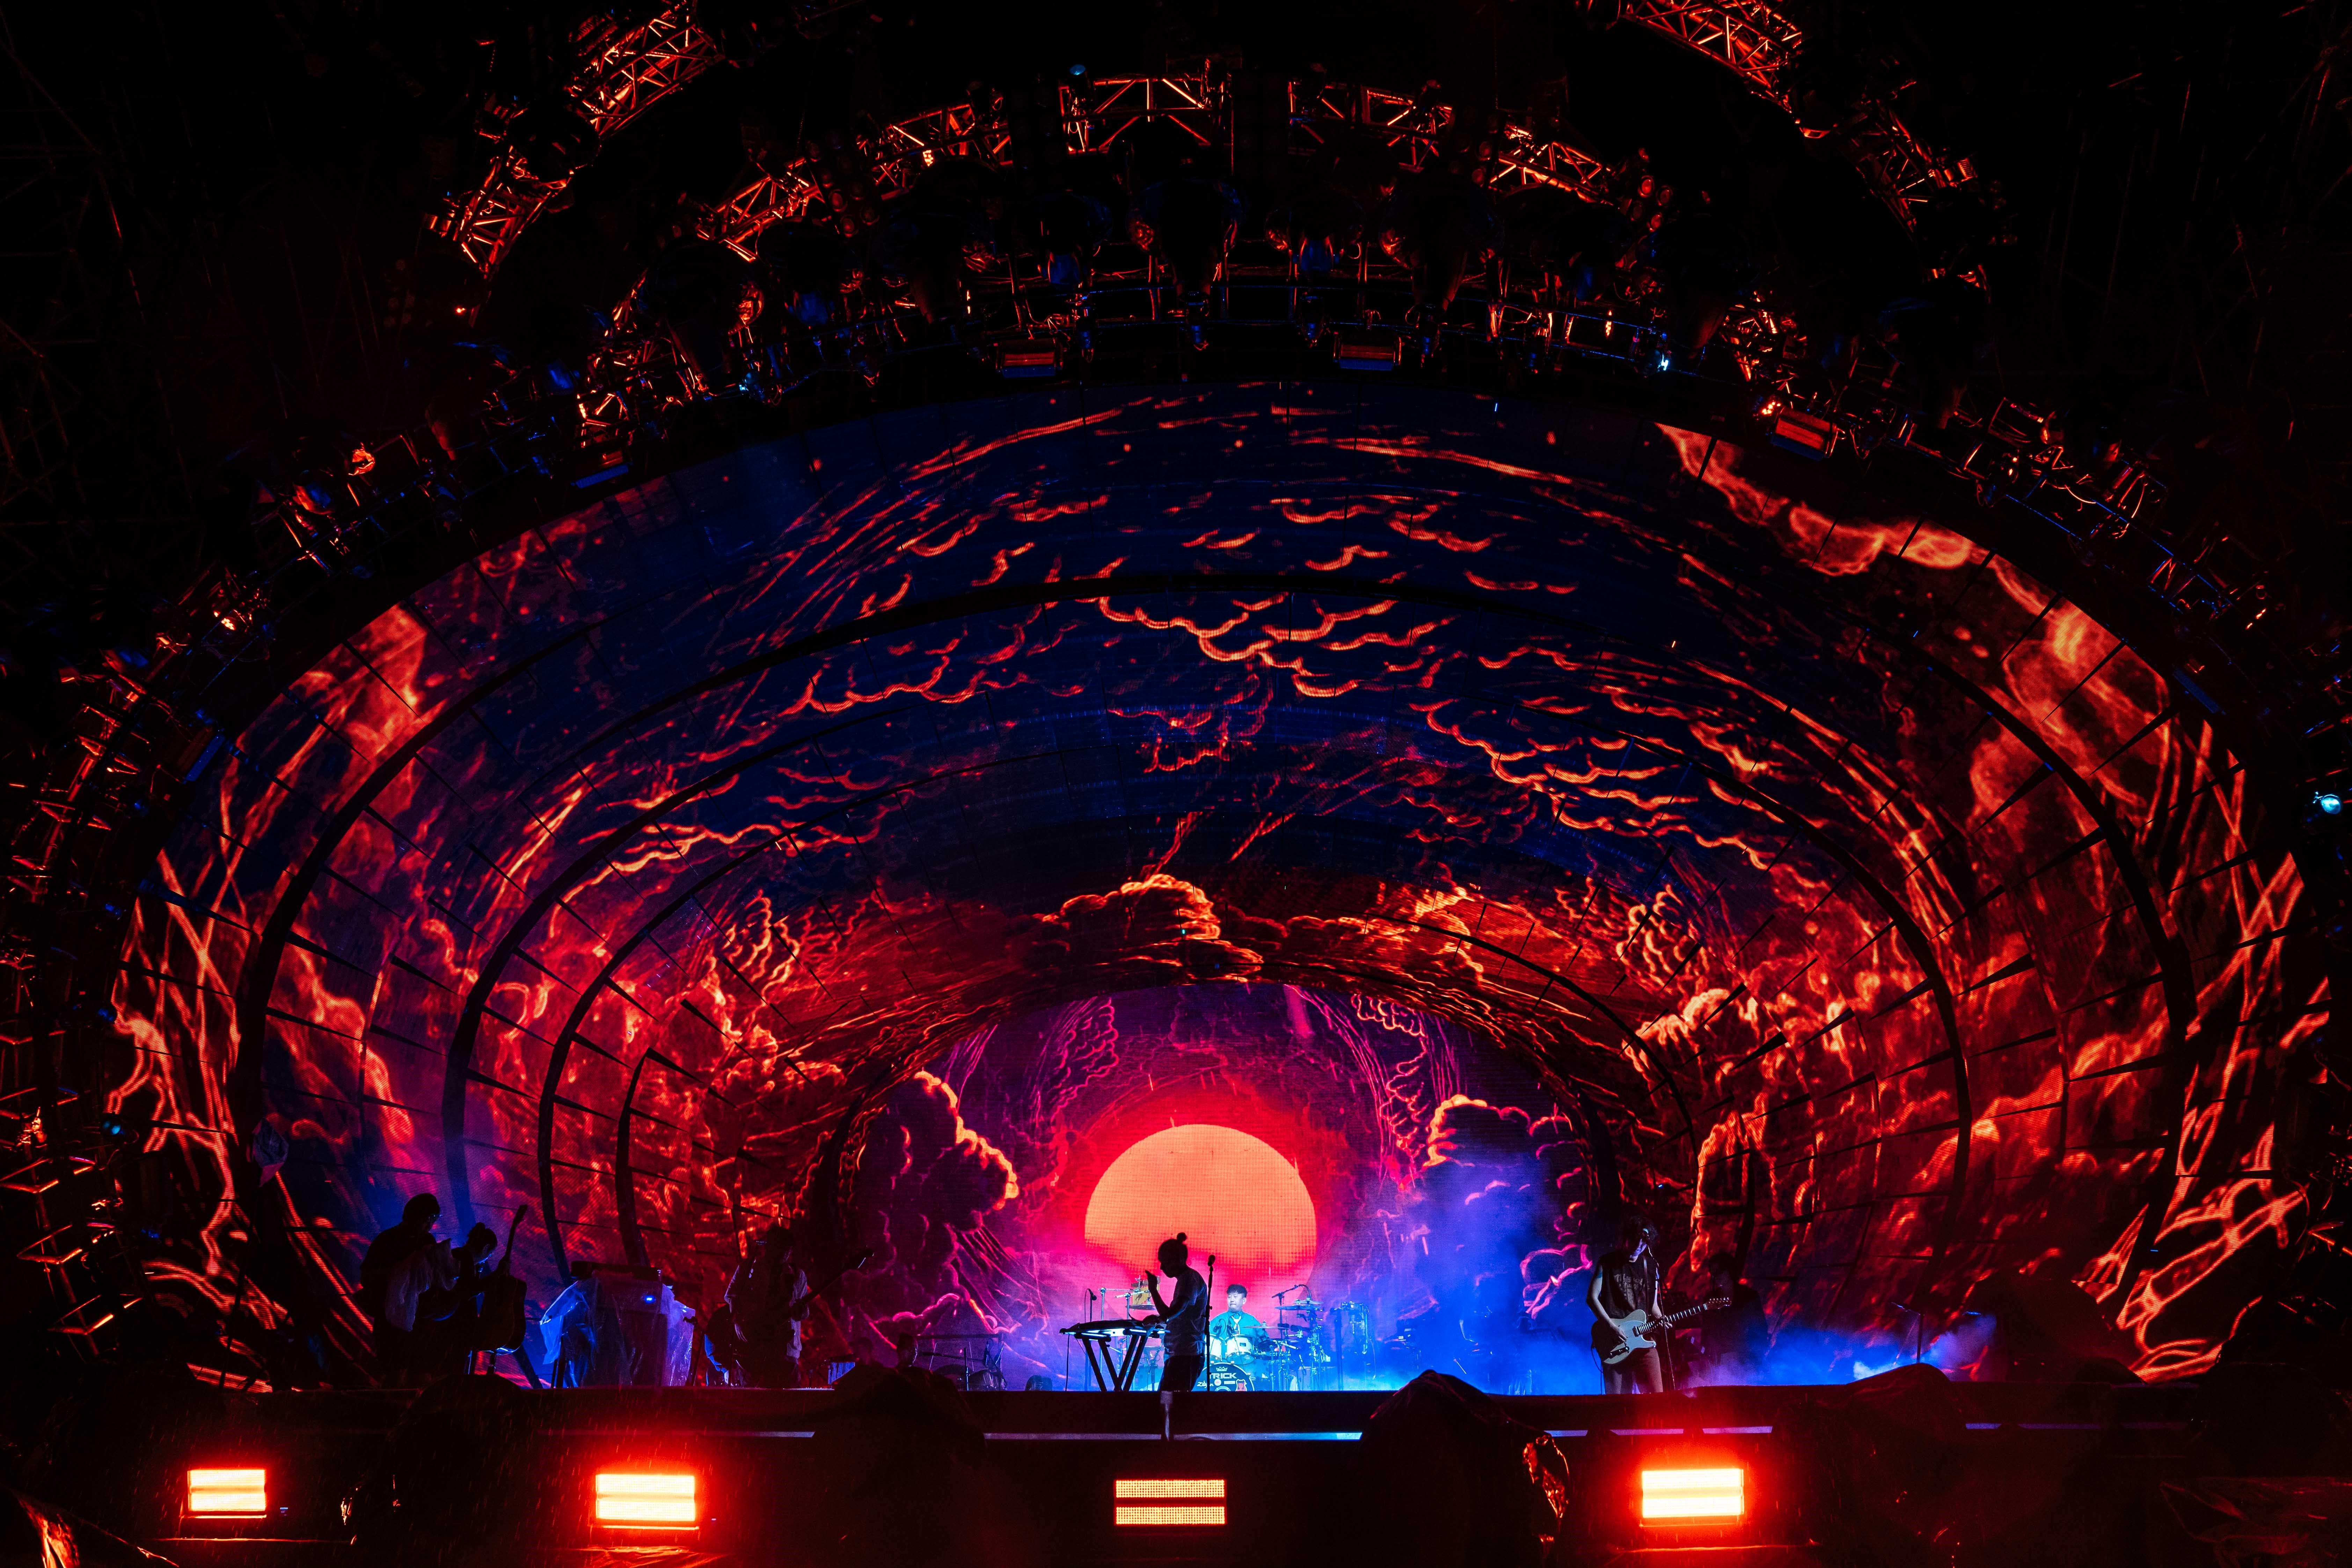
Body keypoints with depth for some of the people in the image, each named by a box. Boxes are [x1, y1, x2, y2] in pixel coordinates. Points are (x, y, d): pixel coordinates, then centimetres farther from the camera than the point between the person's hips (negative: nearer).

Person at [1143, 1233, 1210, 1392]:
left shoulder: (1190, 1279, -12)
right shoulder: (1185, 1279, 20)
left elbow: (1170, 1314, -22)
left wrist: (1153, 1290, -14)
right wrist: (1159, 1320, 12)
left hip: (1186, 1355, -11)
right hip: (1179, 1355, 11)